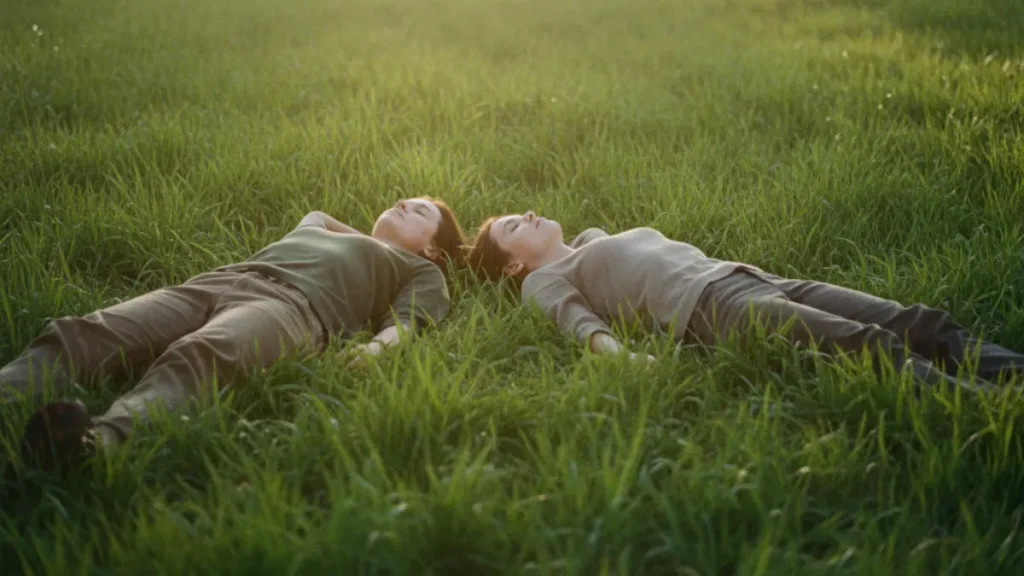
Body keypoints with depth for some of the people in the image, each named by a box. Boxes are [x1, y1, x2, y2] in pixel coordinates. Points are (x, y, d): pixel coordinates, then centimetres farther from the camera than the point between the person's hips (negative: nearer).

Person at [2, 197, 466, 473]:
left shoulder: (422, 271, 27)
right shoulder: (317, 234, 45)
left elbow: (404, 322, 8)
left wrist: (376, 348, -15)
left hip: (295, 304, -6)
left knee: (199, 356, -40)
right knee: (82, 334, -23)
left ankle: (100, 439, -67)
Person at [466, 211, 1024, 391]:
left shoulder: (594, 239, 37)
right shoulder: (544, 280, 13)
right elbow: (577, 317, -7)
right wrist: (615, 353, -26)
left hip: (750, 276, 8)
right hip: (703, 302, -8)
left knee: (920, 323, -12)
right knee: (868, 343, -30)